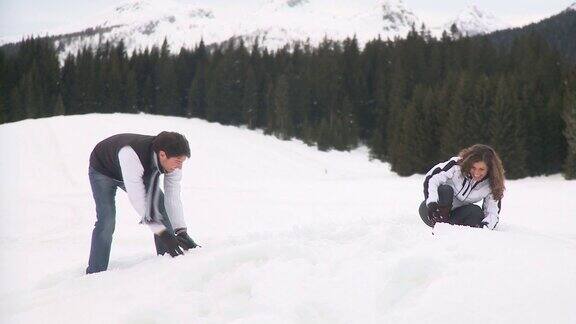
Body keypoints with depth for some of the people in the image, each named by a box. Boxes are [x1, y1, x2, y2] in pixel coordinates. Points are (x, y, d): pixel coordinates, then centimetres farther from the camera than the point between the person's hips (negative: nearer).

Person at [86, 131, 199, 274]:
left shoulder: (172, 159, -28)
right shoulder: (131, 155, -47)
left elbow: (173, 198, -22)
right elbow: (137, 199, -45)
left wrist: (181, 231, -32)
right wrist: (163, 233, -46)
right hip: (102, 170, -6)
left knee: (161, 206, -4)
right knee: (106, 221, -20)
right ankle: (95, 272, -10)